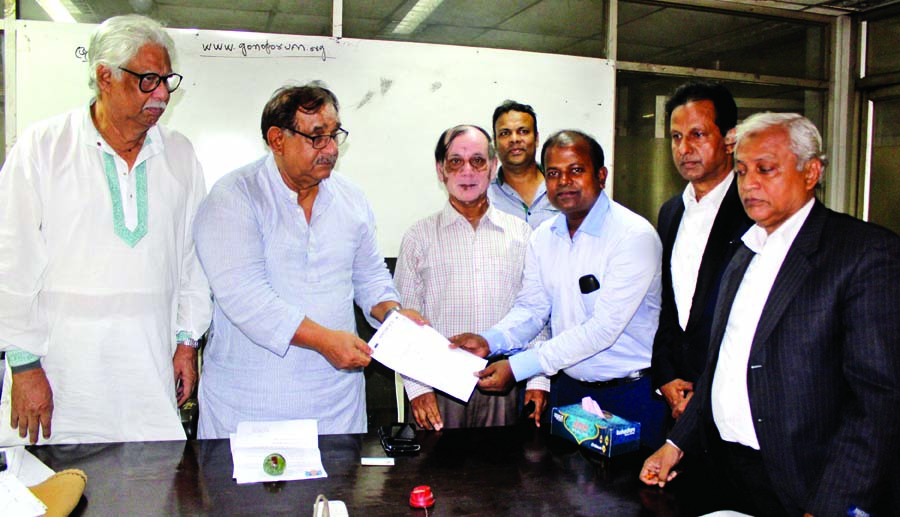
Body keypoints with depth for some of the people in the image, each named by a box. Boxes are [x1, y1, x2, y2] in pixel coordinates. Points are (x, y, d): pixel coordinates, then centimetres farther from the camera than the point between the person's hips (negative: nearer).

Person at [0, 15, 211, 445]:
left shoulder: (179, 155, 9)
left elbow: (193, 255, 13)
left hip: (150, 362, 3)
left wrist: (187, 340, 9)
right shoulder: (42, 147, -1)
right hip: (59, 361, -2)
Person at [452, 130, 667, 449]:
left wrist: (517, 367, -27)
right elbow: (531, 308, 6)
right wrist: (489, 340, -16)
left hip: (631, 394, -5)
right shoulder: (543, 237, 4)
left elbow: (604, 327, -24)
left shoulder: (635, 235, -18)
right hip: (569, 387, 5)